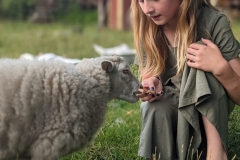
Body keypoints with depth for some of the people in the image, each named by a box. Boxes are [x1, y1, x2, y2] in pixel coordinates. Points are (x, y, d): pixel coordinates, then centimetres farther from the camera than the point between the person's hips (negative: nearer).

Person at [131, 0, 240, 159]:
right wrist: (151, 83, -20)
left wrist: (220, 67, -37)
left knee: (202, 68, -31)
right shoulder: (147, 29, -11)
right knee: (156, 110, -32)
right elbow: (149, 77, 4)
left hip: (209, 106, -1)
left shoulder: (213, 22, -21)